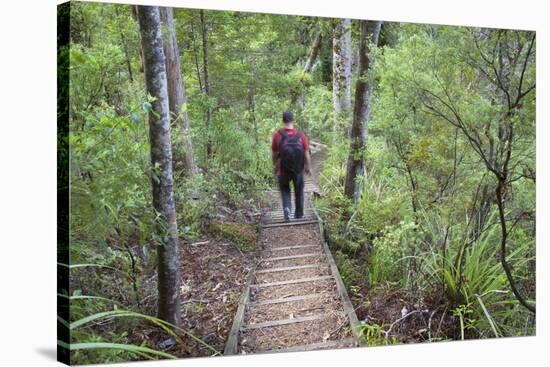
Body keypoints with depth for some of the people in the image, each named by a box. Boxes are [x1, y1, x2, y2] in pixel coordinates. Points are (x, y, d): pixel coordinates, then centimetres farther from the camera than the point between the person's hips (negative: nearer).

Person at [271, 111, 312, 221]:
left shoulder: (277, 135, -11)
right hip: (298, 170, 1)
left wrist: (275, 165, 12)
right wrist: (308, 167, 7)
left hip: (283, 170, -1)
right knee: (299, 191, 21)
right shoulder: (301, 135, -9)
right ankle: (299, 214, 30)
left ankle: (287, 209, -4)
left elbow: (274, 153, -5)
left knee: (285, 190, 19)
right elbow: (306, 154, -7)